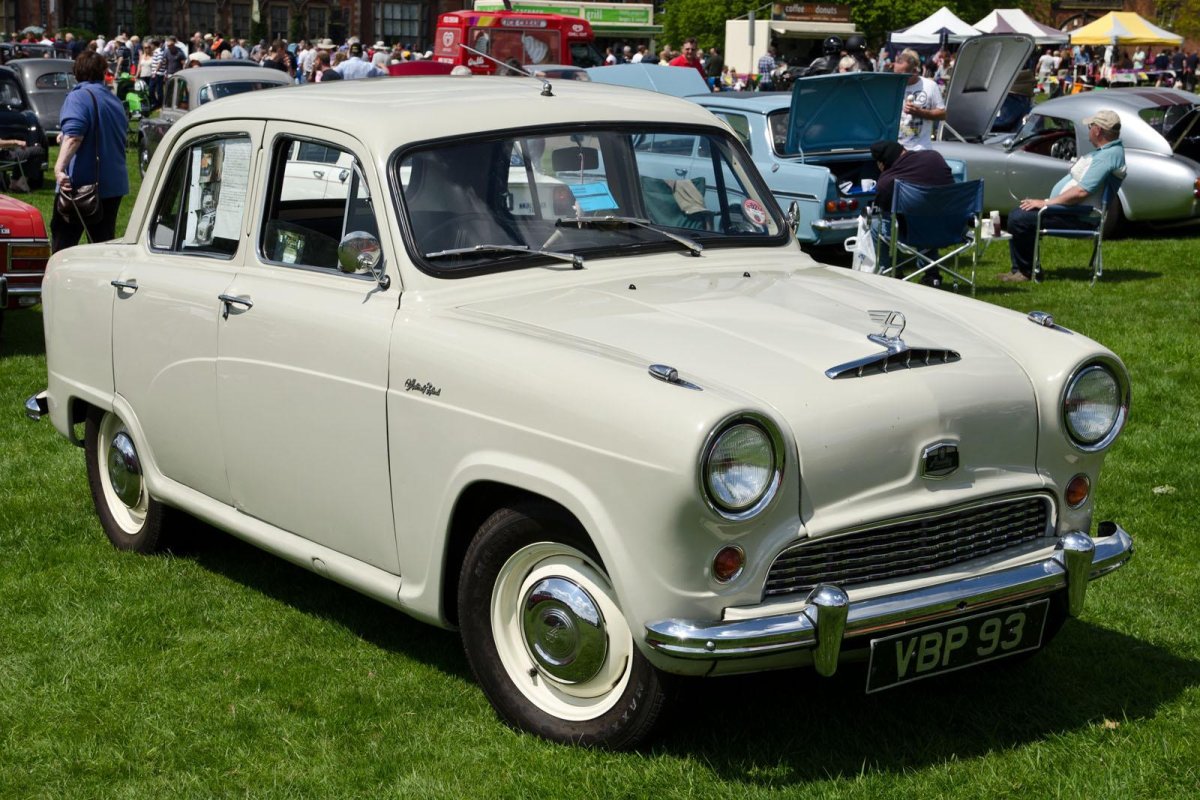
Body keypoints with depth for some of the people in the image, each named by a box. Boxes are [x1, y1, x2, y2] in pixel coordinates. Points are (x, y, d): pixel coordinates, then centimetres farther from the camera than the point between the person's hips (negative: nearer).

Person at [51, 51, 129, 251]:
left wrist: (60, 166, -36)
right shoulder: (114, 101, 14)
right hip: (114, 185, 7)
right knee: (104, 243, 11)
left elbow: (74, 136, -26)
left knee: (62, 243, -1)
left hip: (81, 182, -7)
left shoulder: (78, 97, -10)